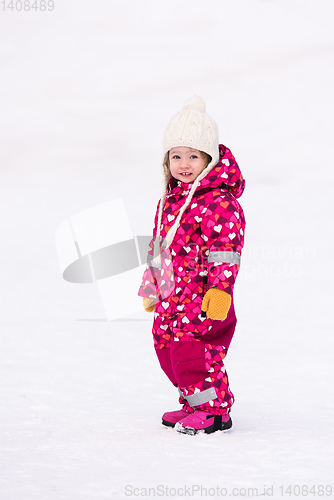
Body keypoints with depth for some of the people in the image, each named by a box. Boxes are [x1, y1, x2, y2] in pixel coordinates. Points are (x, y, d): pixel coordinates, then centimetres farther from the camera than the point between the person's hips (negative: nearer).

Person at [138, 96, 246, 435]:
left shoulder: (219, 202, -14)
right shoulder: (169, 200, 13)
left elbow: (225, 250, -18)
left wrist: (221, 288, -24)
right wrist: (151, 287, 27)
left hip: (203, 296, -9)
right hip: (172, 295, 9)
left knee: (192, 349, -12)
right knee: (166, 345, 14)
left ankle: (214, 410, 2)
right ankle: (193, 402, 28)